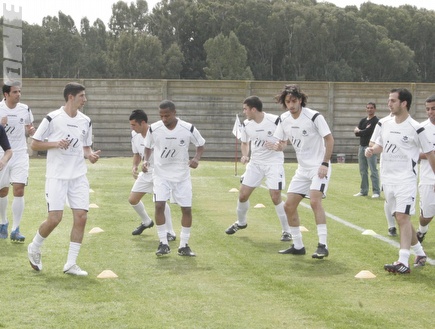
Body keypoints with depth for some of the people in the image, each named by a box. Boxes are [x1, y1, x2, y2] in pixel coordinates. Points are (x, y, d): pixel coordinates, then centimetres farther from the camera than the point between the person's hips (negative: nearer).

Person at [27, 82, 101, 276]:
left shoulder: (85, 121, 8)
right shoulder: (52, 119, -8)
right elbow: (35, 144, -3)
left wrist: (90, 155, -4)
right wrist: (55, 144, -18)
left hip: (78, 176, 5)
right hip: (57, 176, -5)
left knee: (81, 217, -5)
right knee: (54, 218, -10)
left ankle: (71, 264, 4)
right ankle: (34, 248, 20)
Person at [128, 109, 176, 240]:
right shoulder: (135, 135, -2)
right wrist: (135, 166, -7)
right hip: (145, 172, 8)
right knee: (133, 199, 9)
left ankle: (170, 233, -14)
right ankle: (146, 222, 38)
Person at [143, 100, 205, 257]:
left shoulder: (188, 129, -14)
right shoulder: (154, 129, -11)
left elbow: (200, 145, 2)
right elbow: (148, 147, 7)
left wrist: (196, 158, -17)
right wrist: (146, 160, -11)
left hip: (182, 175, 0)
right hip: (161, 174, 0)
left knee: (186, 208, 0)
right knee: (159, 206, -14)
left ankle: (184, 245, 13)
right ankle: (163, 244, -1)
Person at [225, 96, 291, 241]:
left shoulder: (275, 121, -17)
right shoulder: (246, 124, -2)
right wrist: (245, 155, -4)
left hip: (274, 162, -5)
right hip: (255, 163, 5)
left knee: (275, 197, -13)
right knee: (243, 195, 4)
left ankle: (286, 231, 3)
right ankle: (241, 222, 32)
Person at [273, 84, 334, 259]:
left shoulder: (314, 116, -16)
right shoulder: (284, 119, 2)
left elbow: (329, 139, -13)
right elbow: (282, 142, 12)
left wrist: (325, 164, -19)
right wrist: (279, 146, -14)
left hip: (319, 167, -7)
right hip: (302, 169, 7)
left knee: (315, 201, -26)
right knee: (289, 205, 4)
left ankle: (323, 246, -23)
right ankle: (298, 246, 17)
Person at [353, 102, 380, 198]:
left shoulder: (376, 121, -8)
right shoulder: (363, 120, 16)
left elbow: (366, 132, -17)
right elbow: (356, 133, 6)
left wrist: (358, 131, 0)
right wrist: (363, 131, -12)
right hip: (362, 146, 8)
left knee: (373, 170, -9)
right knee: (363, 171, 11)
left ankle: (376, 191, -8)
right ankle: (363, 191, 18)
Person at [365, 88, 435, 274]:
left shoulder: (415, 128, -11)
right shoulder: (385, 124, 6)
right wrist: (372, 150, -1)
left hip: (406, 180, -7)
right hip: (387, 180, 7)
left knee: (403, 217, -16)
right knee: (400, 219, 13)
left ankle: (403, 262, -20)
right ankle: (420, 254, 29)